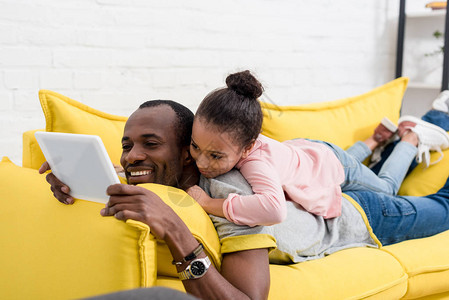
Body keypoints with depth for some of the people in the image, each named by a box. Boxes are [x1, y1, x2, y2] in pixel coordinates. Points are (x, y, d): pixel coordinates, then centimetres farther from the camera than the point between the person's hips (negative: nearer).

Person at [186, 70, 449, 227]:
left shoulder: (256, 161, -52)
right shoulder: (235, 138, -33)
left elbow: (274, 208, -73)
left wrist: (210, 204, -68)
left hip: (334, 168, -5)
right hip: (301, 149, 5)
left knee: (386, 188, 28)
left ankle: (411, 136, 44)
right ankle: (380, 135, 56)